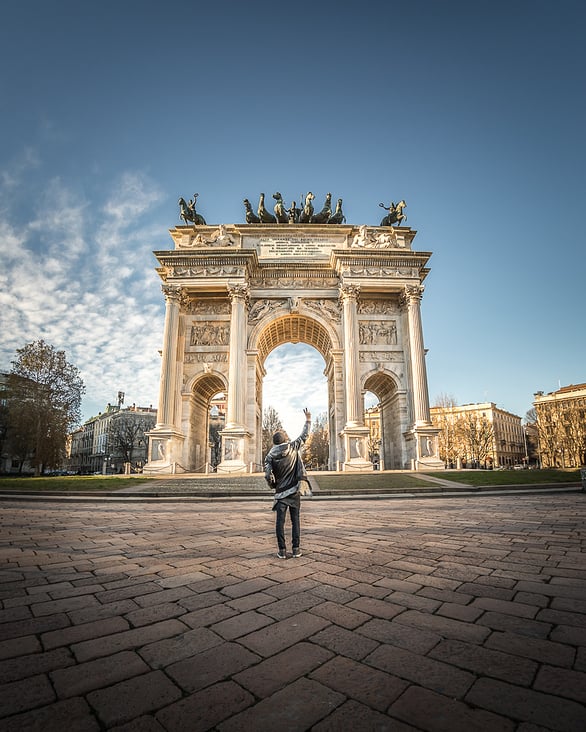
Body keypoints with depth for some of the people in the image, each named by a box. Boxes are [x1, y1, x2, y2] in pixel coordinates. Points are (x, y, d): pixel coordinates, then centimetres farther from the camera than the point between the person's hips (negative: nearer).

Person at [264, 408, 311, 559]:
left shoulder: (270, 455, -4)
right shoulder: (293, 447, -5)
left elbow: (268, 476, -8)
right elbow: (304, 436, 6)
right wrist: (308, 420, 18)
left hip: (280, 493, 0)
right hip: (294, 491, 0)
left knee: (280, 522, 6)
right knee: (295, 521, 9)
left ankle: (282, 550, 7)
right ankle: (296, 549, 11)